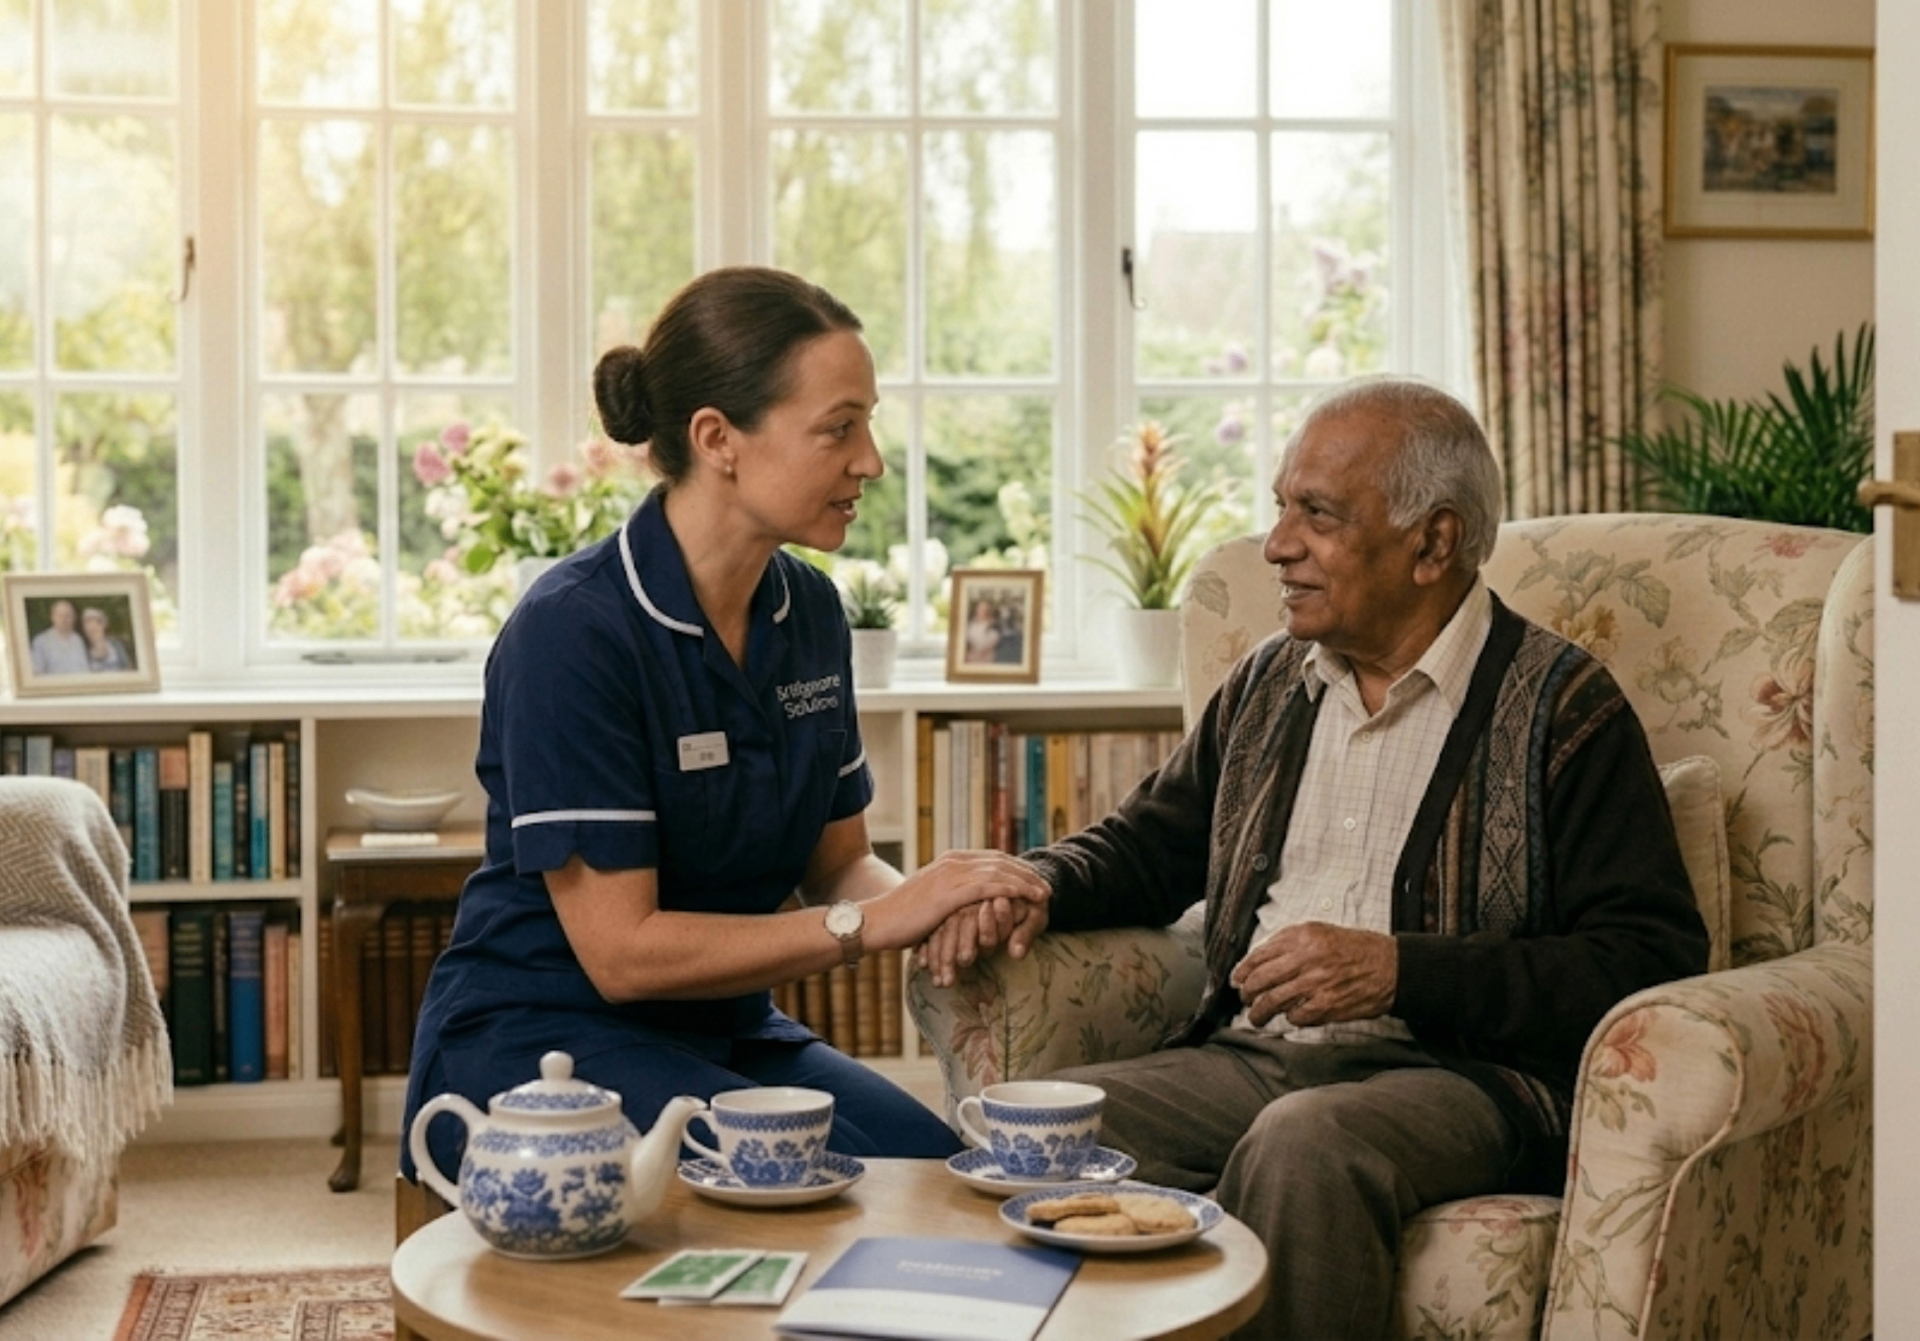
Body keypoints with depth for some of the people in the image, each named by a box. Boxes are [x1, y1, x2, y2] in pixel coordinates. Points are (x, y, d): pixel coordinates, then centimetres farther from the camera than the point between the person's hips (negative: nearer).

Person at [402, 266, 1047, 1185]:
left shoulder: (809, 611, 2)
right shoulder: (574, 630, -21)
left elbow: (837, 863, 8)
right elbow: (622, 949, -21)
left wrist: (933, 899, -14)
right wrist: (870, 924, -22)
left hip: (724, 1030, 7)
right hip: (539, 1039, -6)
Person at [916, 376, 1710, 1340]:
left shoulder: (1561, 705, -1)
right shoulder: (1268, 684, 18)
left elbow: (1656, 956, -9)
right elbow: (1148, 843, 29)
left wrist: (1401, 970, -16)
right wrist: (1036, 888, 6)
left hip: (1454, 1071, -5)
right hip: (1248, 1058, 5)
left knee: (1303, 1143, -37)